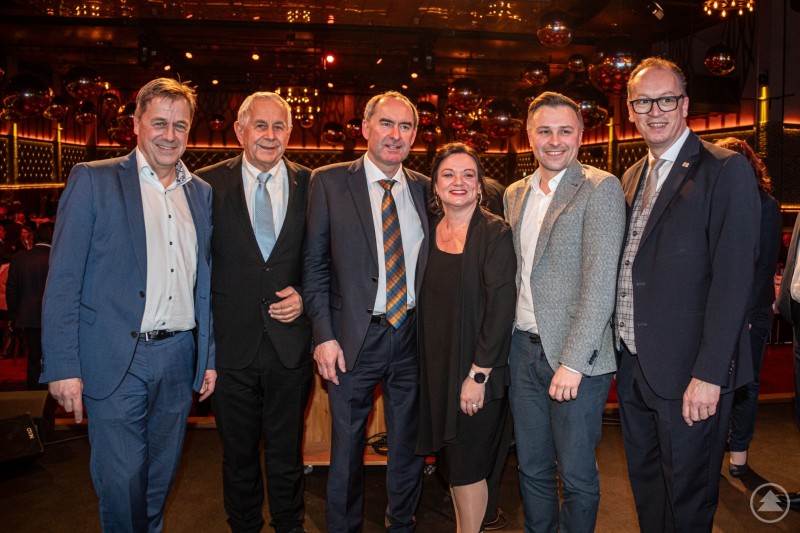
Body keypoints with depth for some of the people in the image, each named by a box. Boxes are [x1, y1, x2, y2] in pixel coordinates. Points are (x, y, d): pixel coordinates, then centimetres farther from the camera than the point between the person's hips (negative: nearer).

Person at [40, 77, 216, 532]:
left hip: (179, 359, 4)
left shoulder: (202, 193, 10)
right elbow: (63, 280, -6)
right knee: (122, 482, 3)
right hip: (116, 360, -4)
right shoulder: (93, 180, -3)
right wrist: (62, 367, -11)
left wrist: (210, 356, 9)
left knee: (160, 480, 16)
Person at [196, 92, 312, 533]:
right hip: (231, 343, 0)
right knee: (238, 453, 17)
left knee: (287, 452, 17)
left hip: (290, 343, 1)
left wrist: (306, 296, -9)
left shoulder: (311, 186, 0)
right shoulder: (208, 184, -2)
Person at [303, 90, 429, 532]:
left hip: (413, 335, 3)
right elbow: (315, 264, -4)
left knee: (409, 441, 16)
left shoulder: (425, 189, 6)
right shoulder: (329, 182, -3)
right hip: (355, 336, -3)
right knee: (347, 444, 11)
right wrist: (324, 335, -10)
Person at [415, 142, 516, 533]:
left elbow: (501, 307, -15)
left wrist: (478, 374, -17)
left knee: (467, 467, 5)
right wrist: (428, 365, 4)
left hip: (477, 370, -5)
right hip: (435, 367, 5)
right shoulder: (429, 230, 5)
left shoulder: (495, 233, -11)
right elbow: (424, 303, 10)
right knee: (449, 463, 16)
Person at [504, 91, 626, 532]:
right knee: (532, 469, 17)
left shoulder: (600, 189, -8)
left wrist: (572, 362, -19)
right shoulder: (515, 194, 12)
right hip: (524, 349, 6)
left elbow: (601, 281, -15)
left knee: (576, 474, 8)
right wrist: (504, 340, 9)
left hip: (576, 354, -5)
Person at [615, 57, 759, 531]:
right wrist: (624, 349, 9)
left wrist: (709, 373, -20)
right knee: (646, 487, 21)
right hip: (634, 366, 7)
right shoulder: (633, 177, 13)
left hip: (688, 372, -6)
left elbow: (733, 278, -17)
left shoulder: (725, 170, -10)